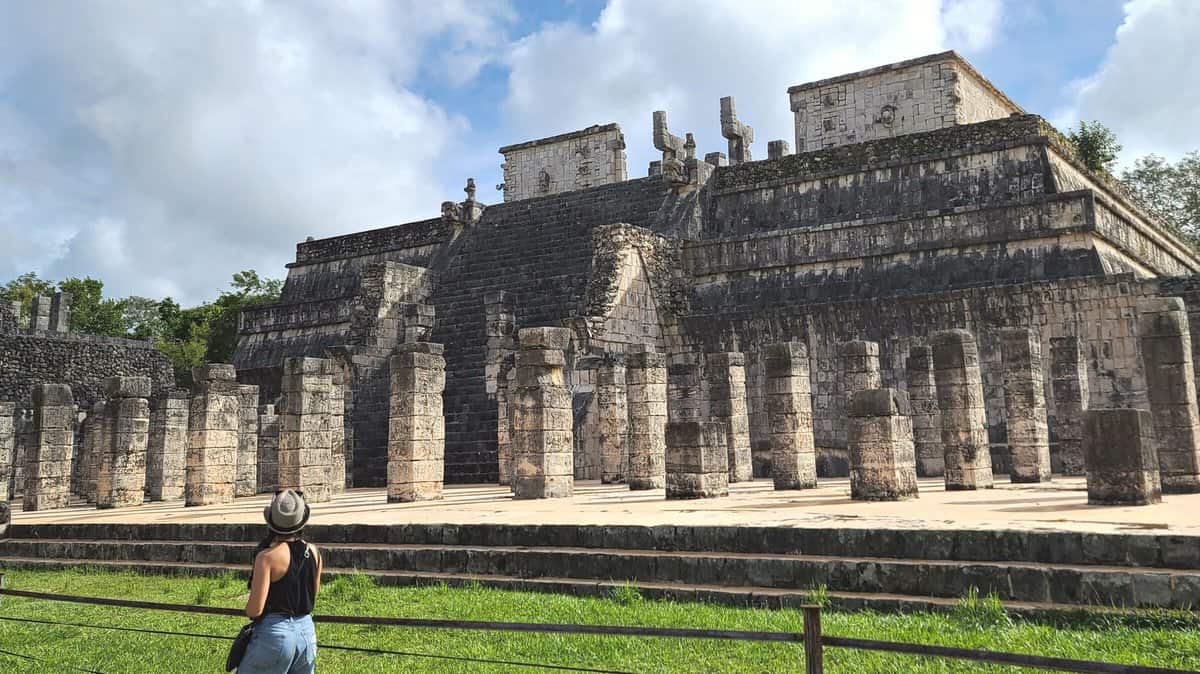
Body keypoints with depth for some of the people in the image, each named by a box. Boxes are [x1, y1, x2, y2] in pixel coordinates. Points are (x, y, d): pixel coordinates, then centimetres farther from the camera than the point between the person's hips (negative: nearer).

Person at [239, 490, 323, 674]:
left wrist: (248, 611, 6)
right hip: (307, 632, 6)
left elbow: (254, 609, -15)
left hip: (275, 632, -5)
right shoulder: (313, 553, 2)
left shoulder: (267, 556, -15)